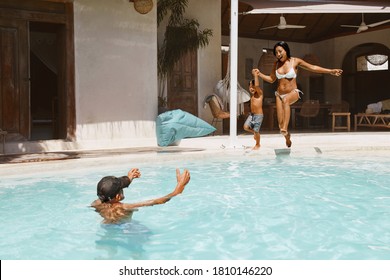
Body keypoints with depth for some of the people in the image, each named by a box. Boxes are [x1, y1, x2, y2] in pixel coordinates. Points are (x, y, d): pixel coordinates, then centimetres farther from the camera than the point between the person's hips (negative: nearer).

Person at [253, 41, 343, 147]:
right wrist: (259, 74, 1)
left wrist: (330, 71, -4)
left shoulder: (295, 61, -4)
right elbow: (271, 79, 15)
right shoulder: (276, 64, 5)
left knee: (285, 100, -42)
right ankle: (287, 137, 29)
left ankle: (285, 129, -50)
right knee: (280, 123, -3)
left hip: (293, 92, -3)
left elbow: (313, 68, 0)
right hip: (279, 94, 4)